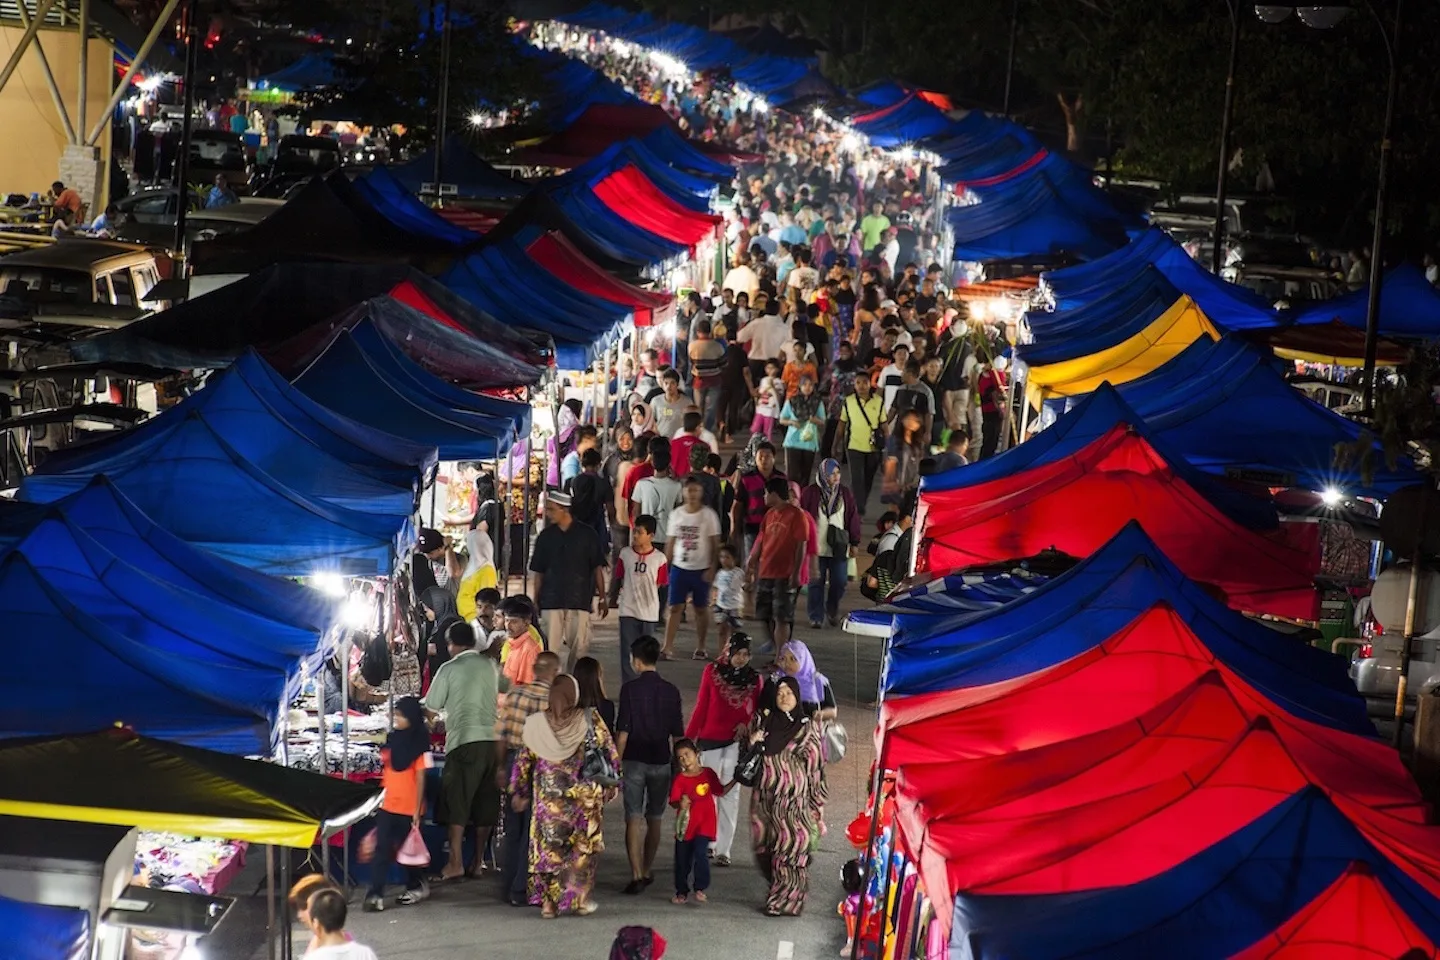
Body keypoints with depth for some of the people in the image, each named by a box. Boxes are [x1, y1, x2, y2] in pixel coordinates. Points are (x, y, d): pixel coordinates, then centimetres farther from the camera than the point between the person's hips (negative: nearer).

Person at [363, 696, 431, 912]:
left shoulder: (419, 745, -9)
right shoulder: (392, 740, 7)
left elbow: (420, 778, -10)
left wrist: (417, 810, -12)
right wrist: (379, 797, 15)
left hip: (409, 807, -4)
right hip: (387, 805, 5)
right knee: (382, 849, -4)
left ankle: (416, 886, 30)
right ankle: (375, 895, -7)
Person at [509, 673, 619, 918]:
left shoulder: (536, 723, -4)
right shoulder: (590, 721, -7)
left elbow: (524, 761, 2)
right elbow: (610, 755, -2)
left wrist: (519, 792, 12)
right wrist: (608, 786, 10)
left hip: (547, 796, 1)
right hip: (585, 795, -1)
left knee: (548, 847, 9)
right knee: (582, 847, 13)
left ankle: (548, 903, 7)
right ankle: (579, 899, 14)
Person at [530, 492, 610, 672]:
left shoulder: (586, 534, 0)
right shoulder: (546, 537, 7)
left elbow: (597, 568, 4)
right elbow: (539, 572, 10)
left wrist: (602, 599, 1)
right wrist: (535, 602, 7)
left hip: (579, 601, -2)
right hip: (551, 601, 2)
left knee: (579, 649, -1)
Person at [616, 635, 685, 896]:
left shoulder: (630, 689, -9)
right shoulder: (670, 691, 1)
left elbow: (623, 731, -11)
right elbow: (677, 733, 4)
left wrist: (615, 763, -5)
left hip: (634, 760, -3)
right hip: (661, 761, 3)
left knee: (634, 818, -3)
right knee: (654, 819, 15)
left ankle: (636, 875, -13)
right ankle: (646, 872, 26)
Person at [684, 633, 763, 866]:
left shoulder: (755, 679, 0)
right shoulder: (712, 671, -1)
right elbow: (701, 707, 2)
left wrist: (748, 725, -11)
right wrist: (688, 737, 1)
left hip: (738, 741, 0)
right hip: (711, 739, 0)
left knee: (730, 794, 1)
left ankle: (723, 849, 4)